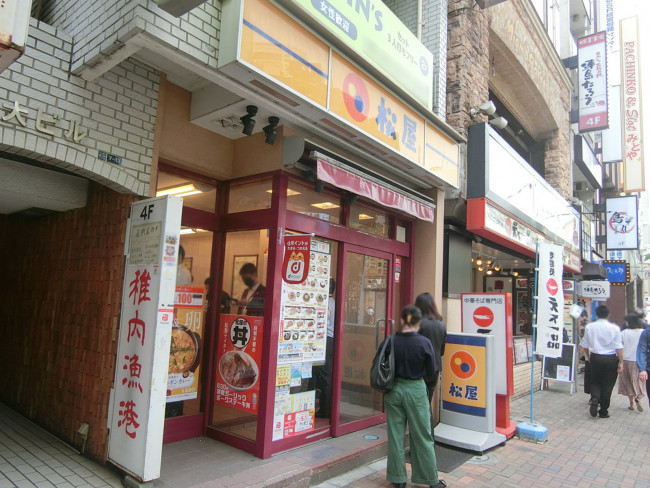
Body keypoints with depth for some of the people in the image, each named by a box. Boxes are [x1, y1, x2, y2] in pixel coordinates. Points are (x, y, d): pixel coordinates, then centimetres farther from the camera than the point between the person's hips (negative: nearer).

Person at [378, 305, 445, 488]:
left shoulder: (389, 341, -10)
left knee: (395, 434, 13)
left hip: (393, 390, 2)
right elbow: (431, 373, -6)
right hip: (416, 390, -1)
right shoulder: (424, 343, -14)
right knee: (422, 436, 13)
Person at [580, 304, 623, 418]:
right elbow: (618, 347, -9)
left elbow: (585, 345, 5)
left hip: (595, 358, 1)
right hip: (611, 359, -1)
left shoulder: (589, 327, -2)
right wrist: (621, 362, -1)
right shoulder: (614, 328, -8)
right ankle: (603, 411, 14)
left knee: (594, 381, 17)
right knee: (607, 385, 9)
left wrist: (588, 357, 20)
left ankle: (595, 397, -12)